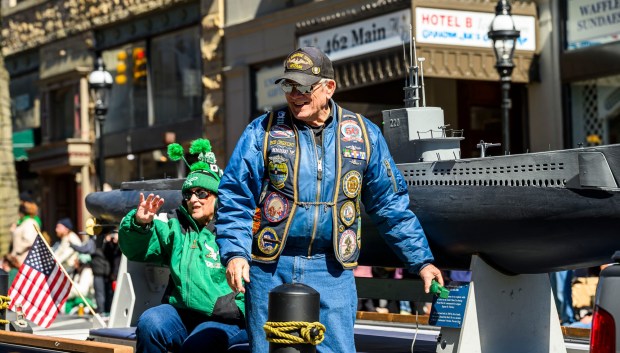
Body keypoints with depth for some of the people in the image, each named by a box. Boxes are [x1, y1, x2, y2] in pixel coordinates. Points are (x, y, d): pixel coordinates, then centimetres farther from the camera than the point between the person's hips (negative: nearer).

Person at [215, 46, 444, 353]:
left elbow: (390, 204, 12)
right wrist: (234, 252, -14)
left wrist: (421, 260, 10)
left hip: (331, 270, 1)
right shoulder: (263, 132, 2)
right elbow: (235, 198, 0)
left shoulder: (363, 135, 6)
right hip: (270, 270, -1)